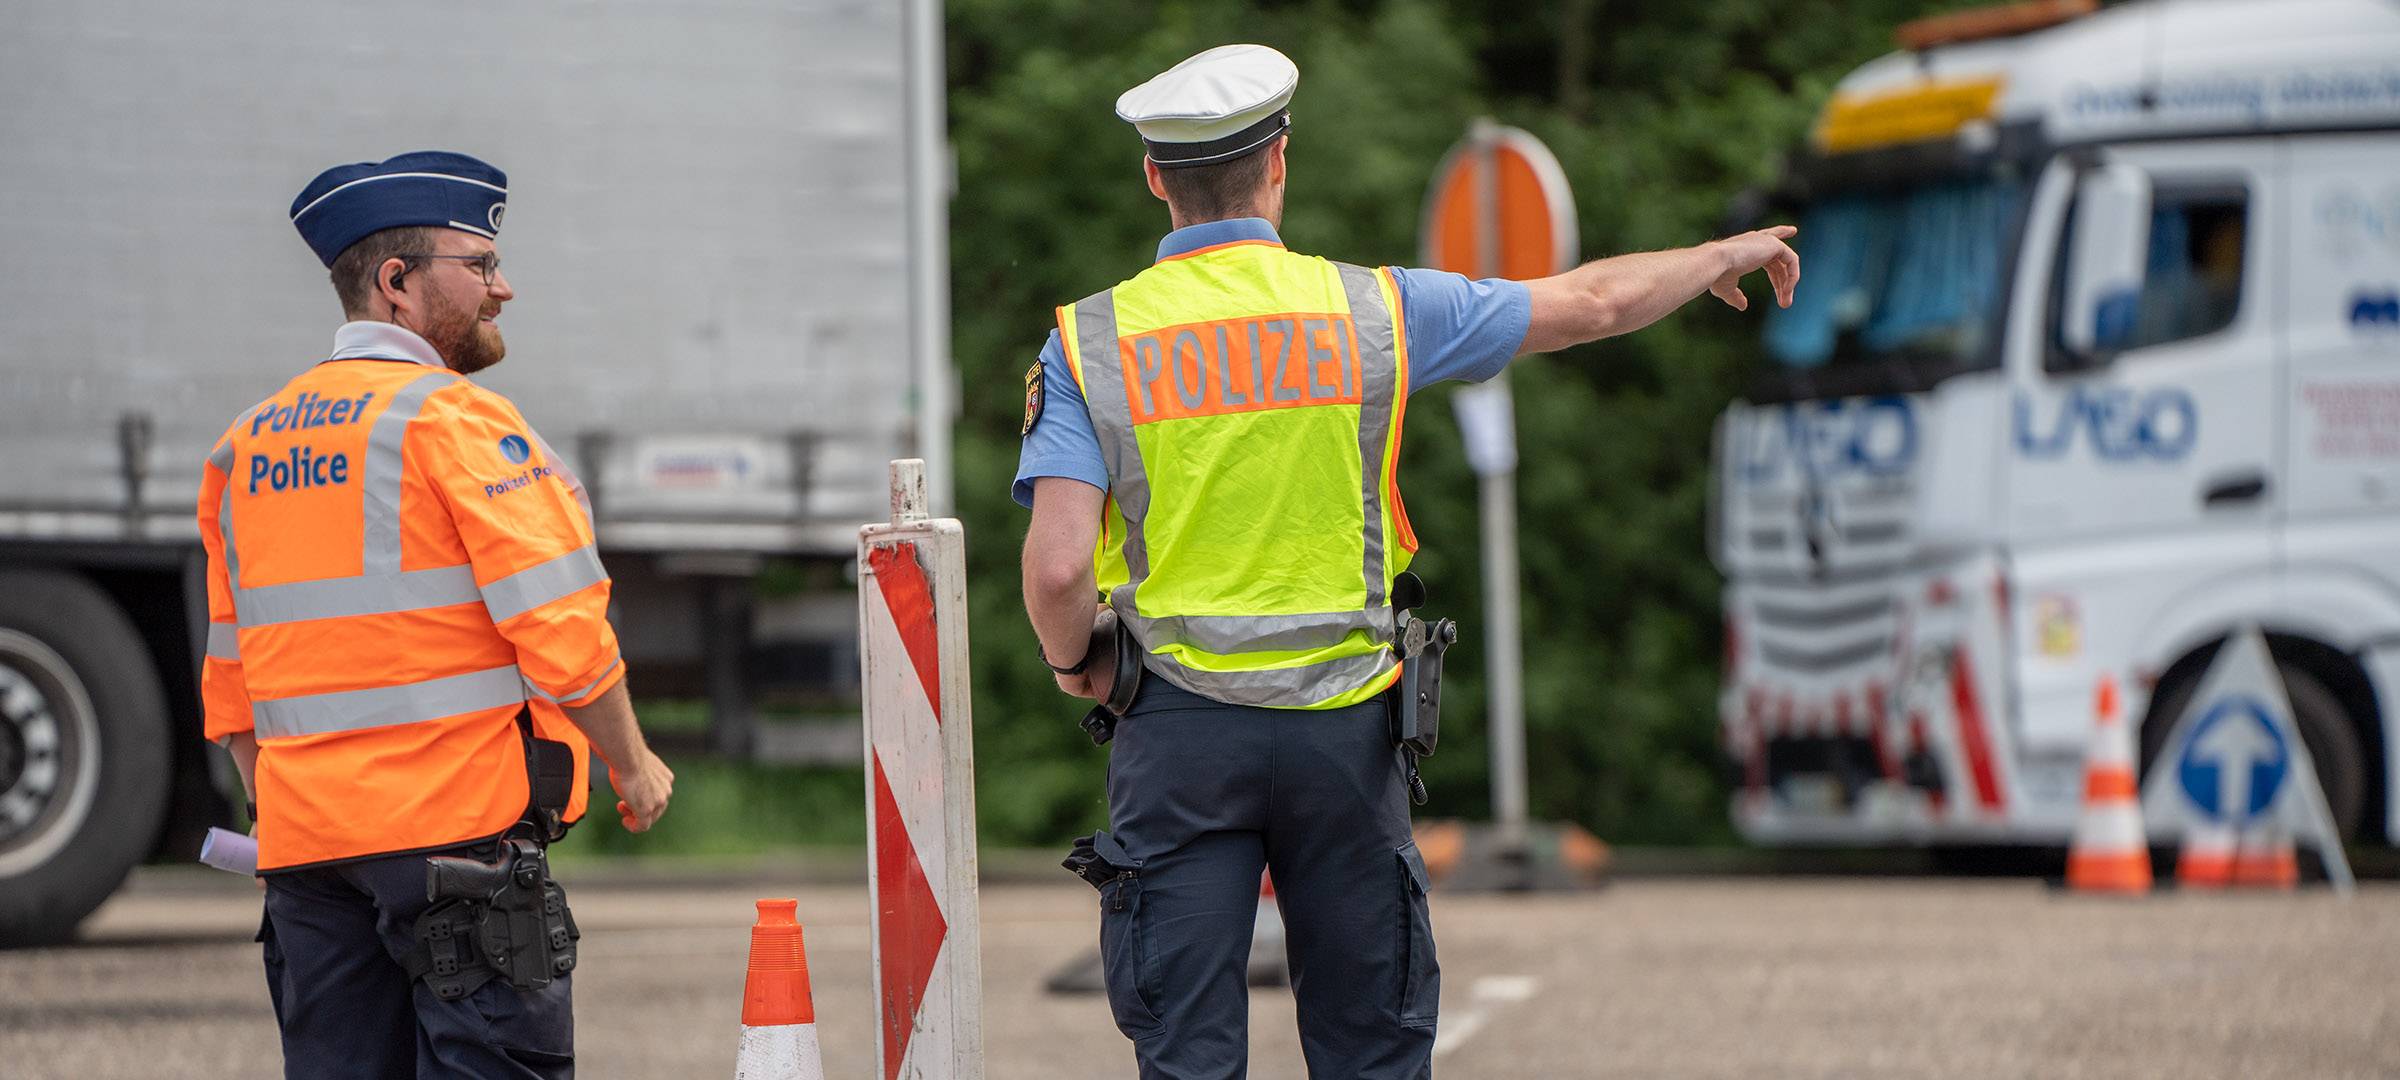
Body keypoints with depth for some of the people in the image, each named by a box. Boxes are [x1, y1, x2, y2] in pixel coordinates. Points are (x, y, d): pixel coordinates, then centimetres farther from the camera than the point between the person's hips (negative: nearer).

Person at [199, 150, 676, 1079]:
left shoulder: (244, 447, 14)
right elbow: (562, 634, -12)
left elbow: (230, 687, 18)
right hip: (458, 820, -7)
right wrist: (631, 765, 0)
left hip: (303, 831, 7)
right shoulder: (457, 422, -8)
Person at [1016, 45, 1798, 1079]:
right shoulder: (1371, 309, -1)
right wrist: (1724, 256, 28)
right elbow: (1596, 303, 10)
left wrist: (1071, 661, 9)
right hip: (1342, 722, 1)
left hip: (1181, 723, -1)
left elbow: (1058, 568, -13)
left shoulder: (1090, 343, -4)